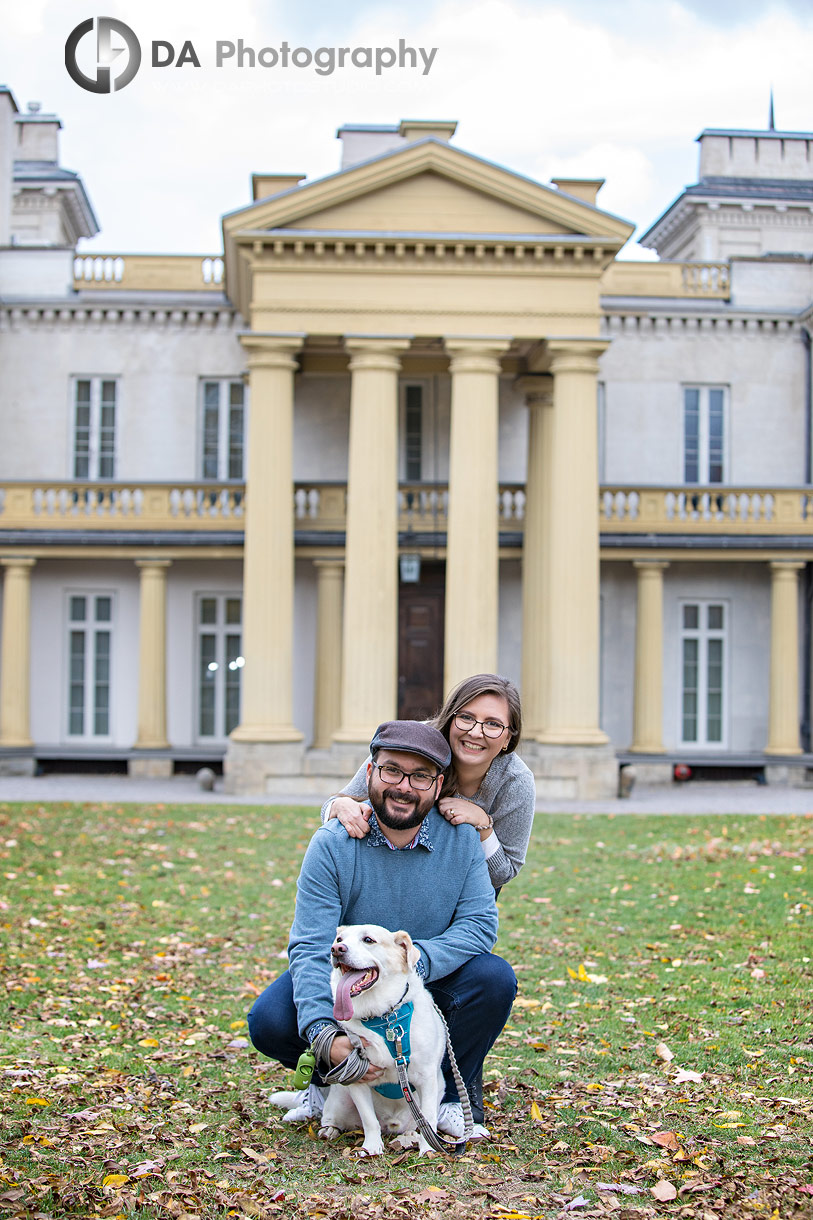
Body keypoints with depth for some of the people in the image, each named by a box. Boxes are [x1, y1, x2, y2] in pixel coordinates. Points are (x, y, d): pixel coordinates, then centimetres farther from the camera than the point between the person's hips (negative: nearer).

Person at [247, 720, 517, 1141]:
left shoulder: (461, 839, -12)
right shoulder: (332, 845, -18)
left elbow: (480, 923, -16)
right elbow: (311, 948, -23)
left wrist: (415, 959, -35)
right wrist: (324, 1037, -39)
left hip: (432, 981, 1)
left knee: (494, 979, -27)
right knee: (270, 1021, -25)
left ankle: (451, 1092, -1)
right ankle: (331, 1078, 10)